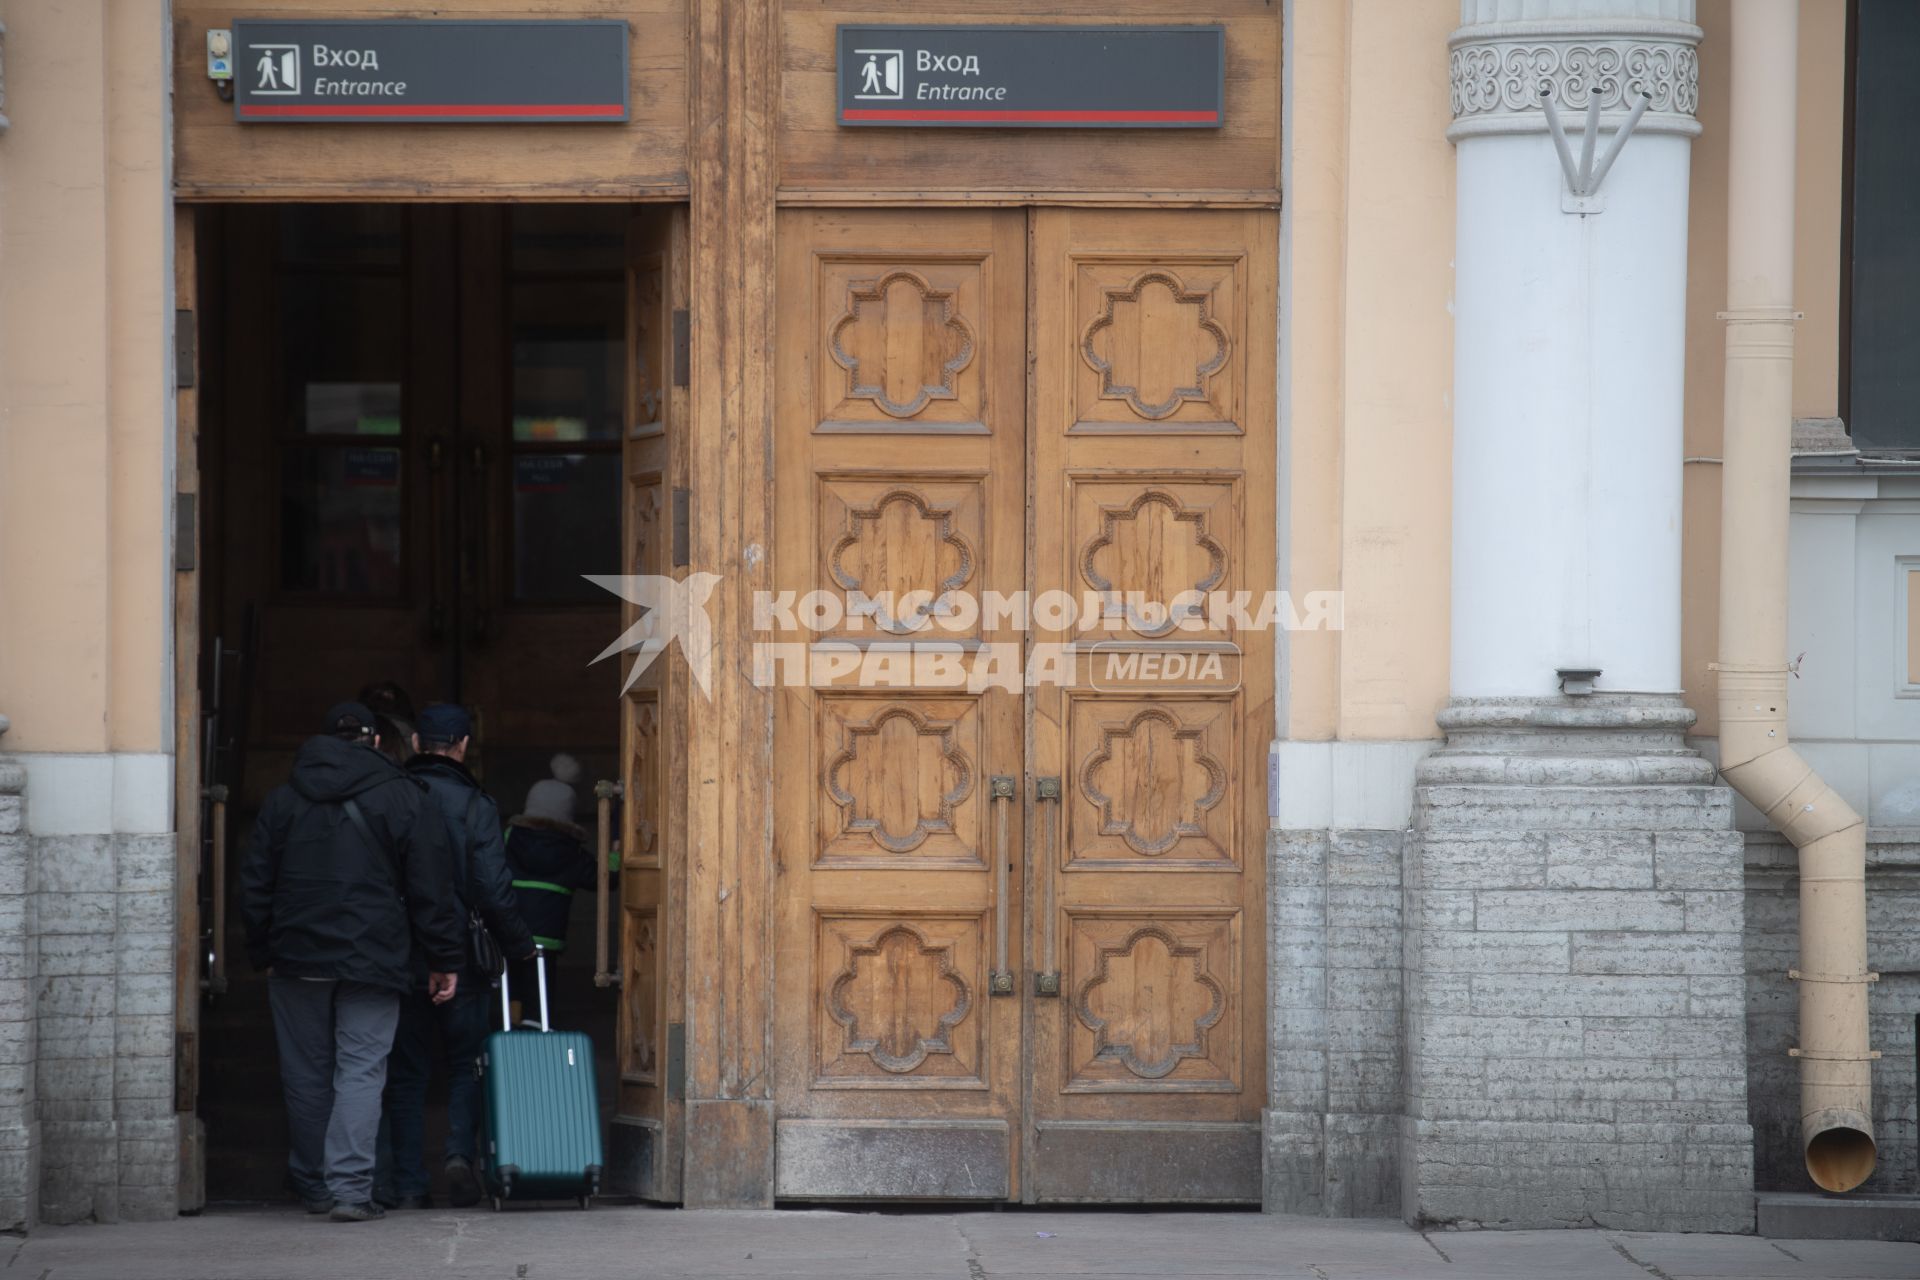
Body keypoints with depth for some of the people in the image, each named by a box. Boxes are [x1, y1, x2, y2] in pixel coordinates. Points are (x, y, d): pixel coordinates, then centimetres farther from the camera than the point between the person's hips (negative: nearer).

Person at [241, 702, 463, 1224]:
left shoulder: (283, 799, 9)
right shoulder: (404, 799, 0)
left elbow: (256, 886, 11)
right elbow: (429, 888, -1)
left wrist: (263, 954, 18)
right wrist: (444, 959, 4)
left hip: (297, 962, 3)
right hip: (373, 961, -2)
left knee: (306, 1074, 11)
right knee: (360, 1072, -4)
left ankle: (313, 1182, 19)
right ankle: (350, 1187, -15)